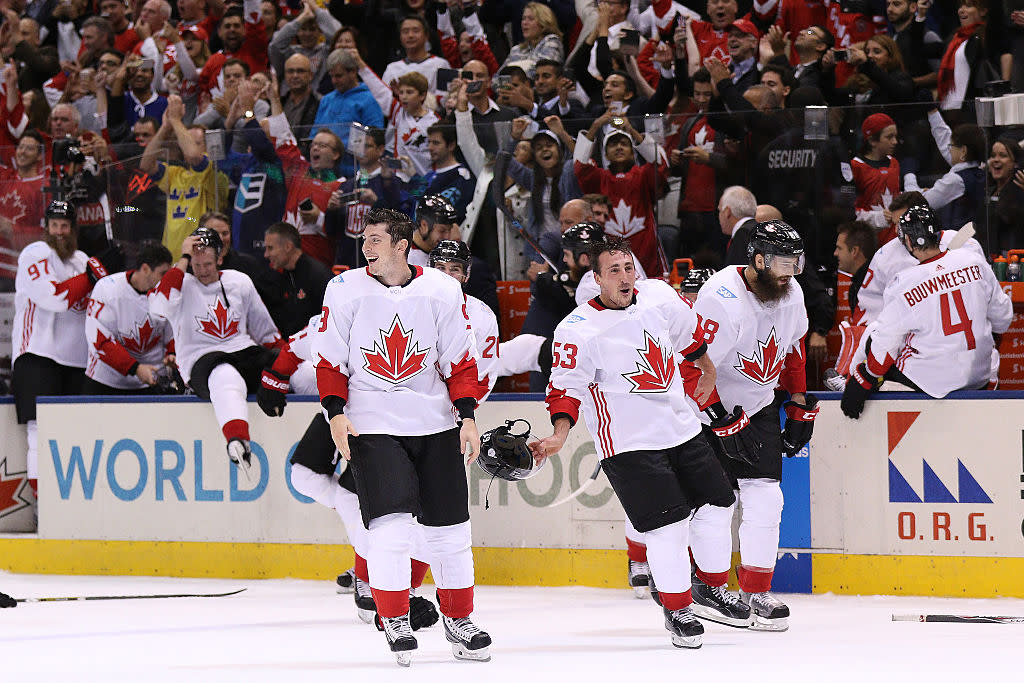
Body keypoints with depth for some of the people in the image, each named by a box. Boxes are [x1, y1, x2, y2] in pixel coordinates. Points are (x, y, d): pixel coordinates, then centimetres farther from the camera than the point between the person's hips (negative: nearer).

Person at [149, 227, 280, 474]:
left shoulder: (240, 282, 15)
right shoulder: (182, 284, 4)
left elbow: (265, 331, 24)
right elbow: (160, 305, -20)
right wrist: (185, 259, -15)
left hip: (245, 352, 5)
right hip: (200, 364, -5)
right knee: (226, 379, -43)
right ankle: (237, 441, -63)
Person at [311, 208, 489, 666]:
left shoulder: (441, 290, -2)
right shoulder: (345, 290, -3)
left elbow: (459, 360, 5)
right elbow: (330, 360, 3)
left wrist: (467, 416, -3)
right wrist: (336, 413, -9)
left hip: (435, 424, 2)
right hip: (372, 424, -2)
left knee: (450, 530, 6)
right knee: (390, 526, -14)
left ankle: (458, 621, 22)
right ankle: (394, 620, 0)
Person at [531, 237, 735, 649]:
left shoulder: (658, 296, -1)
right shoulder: (579, 332, -17)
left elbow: (689, 332, 18)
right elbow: (567, 387, -17)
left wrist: (708, 372, 31)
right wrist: (559, 435, -31)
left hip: (682, 428, 6)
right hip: (628, 443, -6)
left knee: (716, 507, 12)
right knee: (667, 524, -14)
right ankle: (677, 610, 4)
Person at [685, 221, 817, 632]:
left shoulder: (791, 293, -3)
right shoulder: (722, 299, -28)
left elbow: (792, 350, 14)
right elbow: (694, 367, -27)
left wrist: (801, 408, 13)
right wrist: (724, 424, -25)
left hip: (758, 405, 7)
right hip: (710, 404, -7)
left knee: (765, 498, 1)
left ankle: (757, 593, 7)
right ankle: (709, 590, 7)